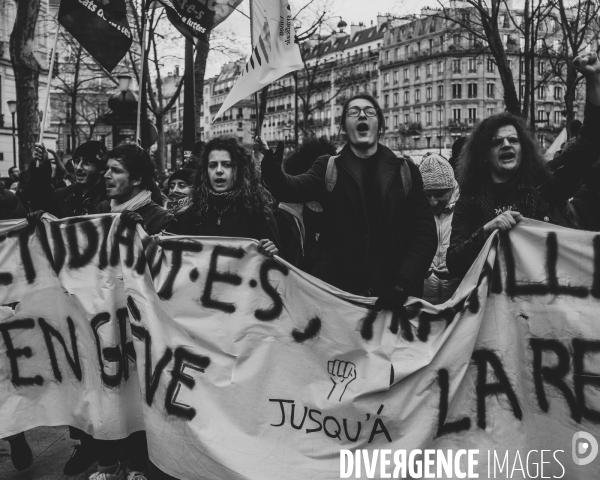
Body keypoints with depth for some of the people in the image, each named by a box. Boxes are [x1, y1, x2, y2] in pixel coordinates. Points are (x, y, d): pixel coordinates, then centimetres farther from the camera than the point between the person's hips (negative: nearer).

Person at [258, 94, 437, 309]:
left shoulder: (405, 171, 7)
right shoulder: (327, 168, 7)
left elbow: (424, 233, 1)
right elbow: (295, 188, -12)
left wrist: (402, 286, -11)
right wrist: (271, 169, -34)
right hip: (336, 293, 0)